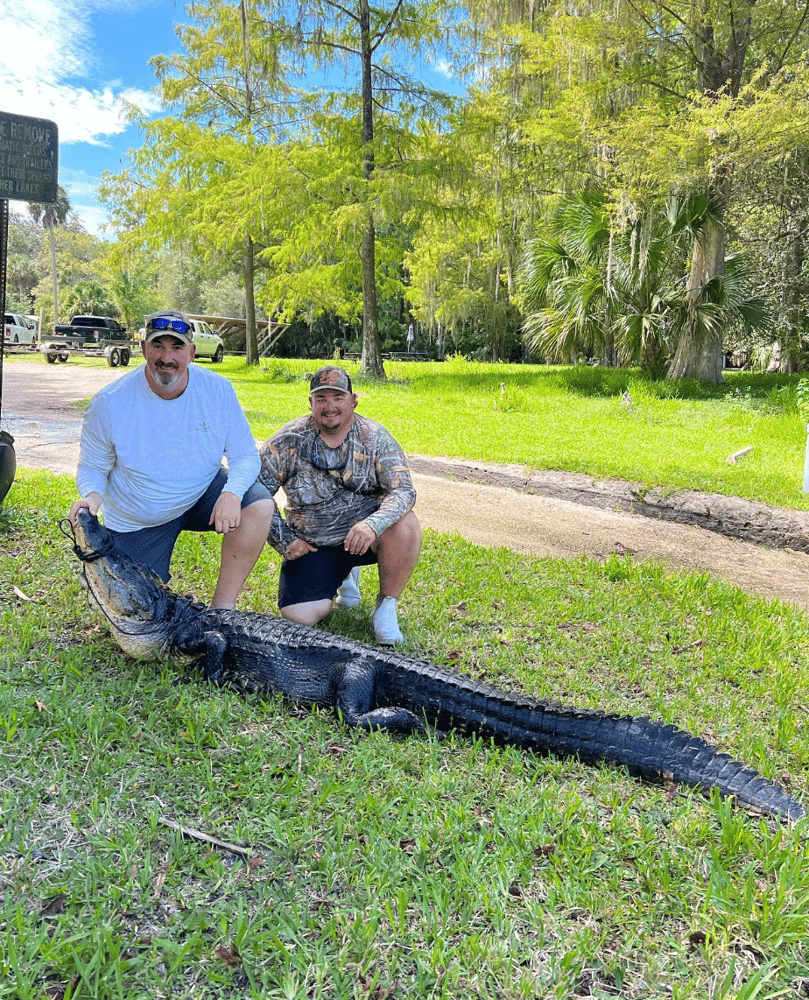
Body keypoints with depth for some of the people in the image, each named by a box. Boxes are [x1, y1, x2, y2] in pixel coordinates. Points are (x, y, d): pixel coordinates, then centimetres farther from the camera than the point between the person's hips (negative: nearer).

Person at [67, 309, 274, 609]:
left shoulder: (217, 389, -16)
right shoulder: (108, 404, -19)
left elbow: (246, 455, -12)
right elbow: (92, 467, -6)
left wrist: (232, 492, -33)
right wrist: (92, 495, -30)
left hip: (203, 493, 1)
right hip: (138, 522, -1)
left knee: (260, 506, -29)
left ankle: (222, 607, -15)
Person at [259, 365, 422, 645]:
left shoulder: (374, 436, -8)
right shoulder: (288, 442, -6)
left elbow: (403, 490, -18)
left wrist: (372, 524, -38)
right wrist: (285, 542, -6)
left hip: (366, 535, -1)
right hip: (312, 545, 1)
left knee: (404, 524, -33)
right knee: (299, 617, -18)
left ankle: (386, 606, -7)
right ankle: (344, 576, 17)